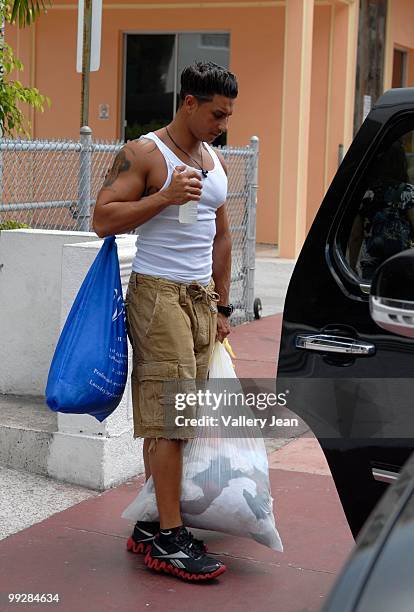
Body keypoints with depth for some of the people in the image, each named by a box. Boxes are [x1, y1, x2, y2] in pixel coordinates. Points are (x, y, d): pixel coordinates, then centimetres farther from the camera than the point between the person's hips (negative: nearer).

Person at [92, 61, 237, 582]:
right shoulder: (143, 154, -6)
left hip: (200, 297, 7)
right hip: (158, 293, -7)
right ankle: (169, 540, -6)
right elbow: (103, 219, -12)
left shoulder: (214, 161, 17)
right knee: (170, 416, -10)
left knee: (171, 418, 8)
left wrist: (221, 306, 20)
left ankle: (150, 526, 15)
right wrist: (165, 197, -20)